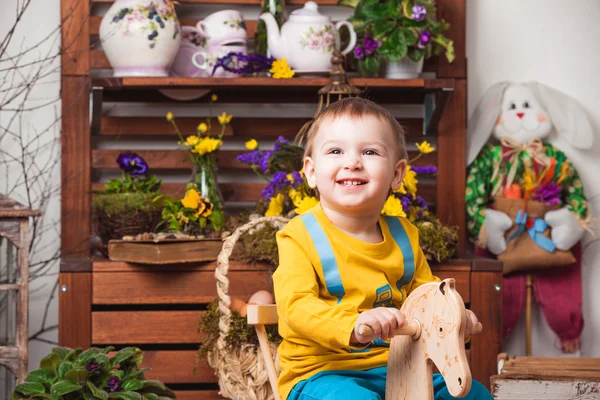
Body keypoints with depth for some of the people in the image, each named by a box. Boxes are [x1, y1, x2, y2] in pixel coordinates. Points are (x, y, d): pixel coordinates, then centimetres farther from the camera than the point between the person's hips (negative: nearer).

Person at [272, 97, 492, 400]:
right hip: (321, 373, -6)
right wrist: (353, 325, -41)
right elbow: (297, 306, -23)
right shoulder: (301, 238, -10)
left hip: (394, 370, 6)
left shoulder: (403, 236, 10)